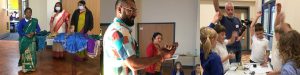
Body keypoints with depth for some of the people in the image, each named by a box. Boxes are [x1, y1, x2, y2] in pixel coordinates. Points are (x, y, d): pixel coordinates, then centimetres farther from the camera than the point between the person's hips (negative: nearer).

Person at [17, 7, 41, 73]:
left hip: (32, 39, 2)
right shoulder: (22, 21, -4)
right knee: (25, 53, -1)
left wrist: (34, 33, -15)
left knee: (32, 53, 3)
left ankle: (32, 67, 13)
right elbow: (19, 31, -5)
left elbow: (38, 29, 4)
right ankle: (25, 67, 8)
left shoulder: (35, 21, 2)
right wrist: (26, 35, -17)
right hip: (24, 40, -1)